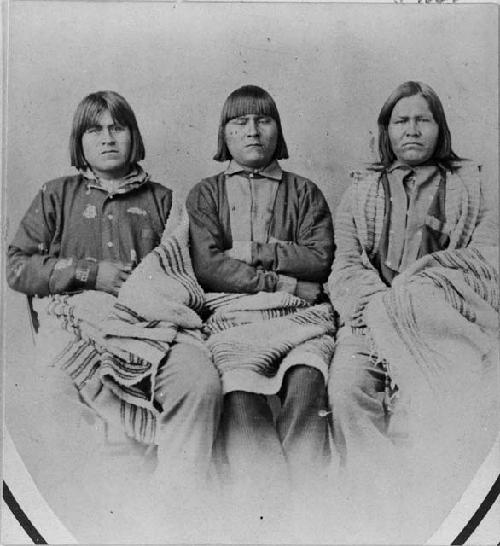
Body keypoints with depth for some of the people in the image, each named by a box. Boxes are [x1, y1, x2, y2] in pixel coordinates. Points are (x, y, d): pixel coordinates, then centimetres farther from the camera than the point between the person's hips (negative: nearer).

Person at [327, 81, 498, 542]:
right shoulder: (361, 190, 21)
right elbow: (346, 266, 10)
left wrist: (411, 290, -9)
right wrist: (379, 302, -12)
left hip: (447, 314, -1)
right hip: (373, 311, 1)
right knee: (347, 383, -28)